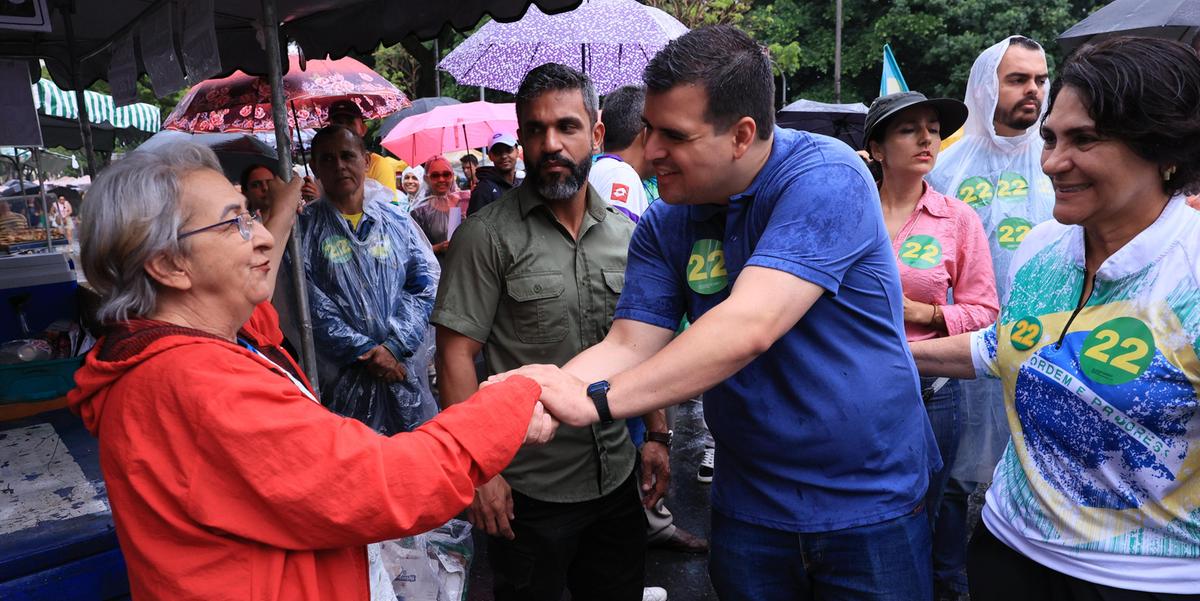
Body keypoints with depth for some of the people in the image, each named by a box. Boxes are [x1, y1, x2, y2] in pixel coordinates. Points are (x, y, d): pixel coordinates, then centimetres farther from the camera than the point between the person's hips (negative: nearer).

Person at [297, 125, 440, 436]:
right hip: (342, 376, -1)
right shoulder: (306, 229, 2)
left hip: (406, 366, 2)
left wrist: (394, 347, -10)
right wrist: (364, 351, -12)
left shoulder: (397, 220, 7)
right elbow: (311, 305, -6)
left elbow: (426, 284, 0)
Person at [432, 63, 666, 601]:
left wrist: (656, 435, 6)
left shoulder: (623, 234, 4)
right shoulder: (486, 236, -12)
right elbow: (456, 355, -13)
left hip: (618, 481, 5)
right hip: (527, 493, -4)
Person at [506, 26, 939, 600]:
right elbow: (628, 345, -8)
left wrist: (596, 400, -35)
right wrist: (539, 386, -26)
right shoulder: (663, 226, -2)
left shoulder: (825, 177, -21)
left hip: (870, 500, -4)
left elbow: (748, 328, -33)